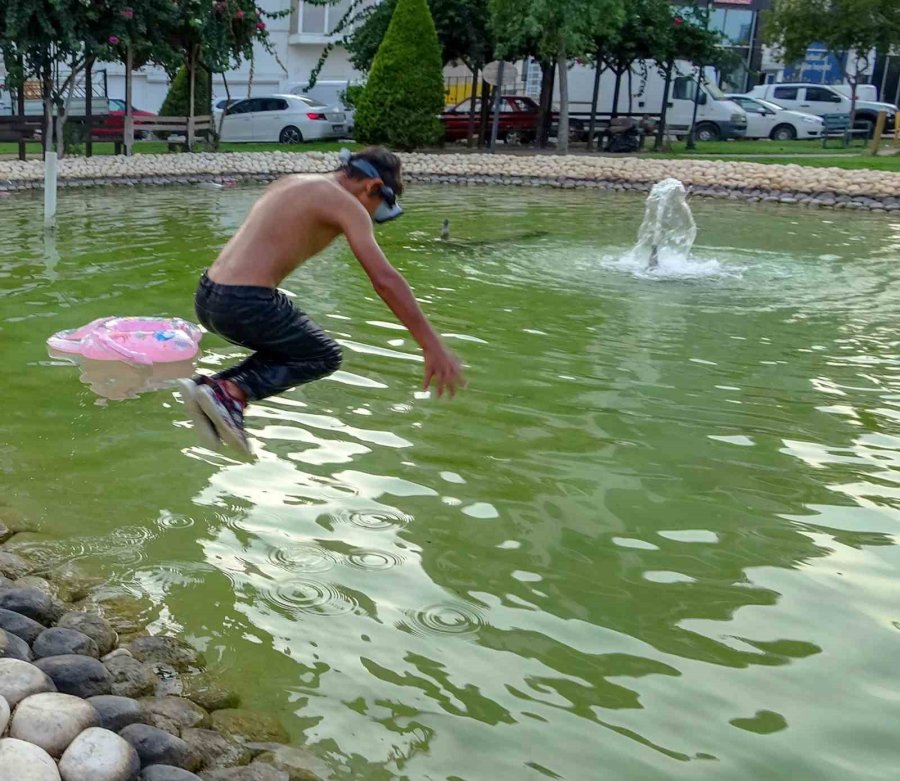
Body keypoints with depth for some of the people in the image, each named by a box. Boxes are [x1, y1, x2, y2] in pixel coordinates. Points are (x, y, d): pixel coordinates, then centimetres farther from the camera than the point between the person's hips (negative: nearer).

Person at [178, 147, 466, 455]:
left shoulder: (292, 183, 21)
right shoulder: (346, 204, -5)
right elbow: (385, 279, -14)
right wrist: (434, 347, -14)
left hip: (207, 297, 8)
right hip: (244, 303, -8)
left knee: (286, 350, 28)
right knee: (325, 357, 13)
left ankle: (211, 385, 9)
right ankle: (232, 391, -7)